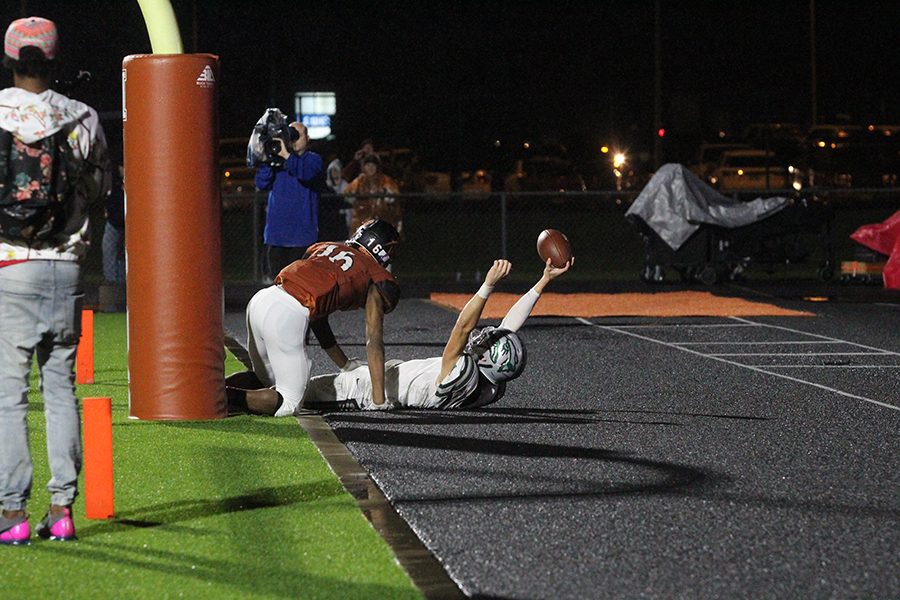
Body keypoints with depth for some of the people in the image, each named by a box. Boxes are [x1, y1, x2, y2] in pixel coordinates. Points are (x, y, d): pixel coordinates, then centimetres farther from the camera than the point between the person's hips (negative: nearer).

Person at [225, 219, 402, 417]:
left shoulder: (325, 247, 30)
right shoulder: (375, 278, 12)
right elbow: (374, 341, 10)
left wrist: (346, 365, 41)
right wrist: (379, 402, 12)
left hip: (259, 301, 7)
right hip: (287, 316, -7)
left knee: (265, 378, 30)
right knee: (289, 402, 3)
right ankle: (225, 398, -16)